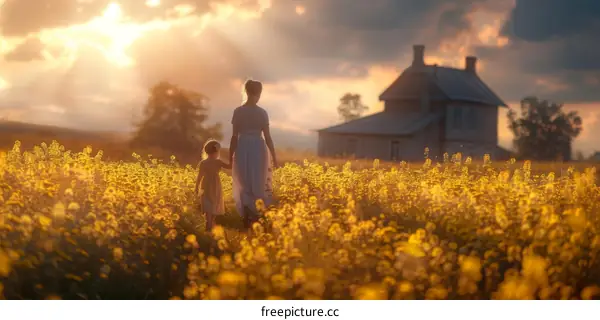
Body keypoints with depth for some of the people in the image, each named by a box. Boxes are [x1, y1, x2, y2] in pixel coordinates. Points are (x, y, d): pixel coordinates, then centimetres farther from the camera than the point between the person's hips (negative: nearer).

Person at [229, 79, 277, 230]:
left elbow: (235, 136, -5)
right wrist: (274, 156, 4)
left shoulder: (238, 112, -4)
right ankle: (256, 217, 9)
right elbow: (267, 137, -4)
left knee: (244, 185, 9)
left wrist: (230, 155, 3)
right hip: (258, 149, -1)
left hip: (243, 150, 1)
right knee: (258, 184, 10)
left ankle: (247, 218, 6)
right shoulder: (262, 112, -5)